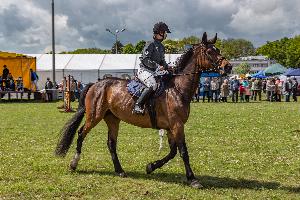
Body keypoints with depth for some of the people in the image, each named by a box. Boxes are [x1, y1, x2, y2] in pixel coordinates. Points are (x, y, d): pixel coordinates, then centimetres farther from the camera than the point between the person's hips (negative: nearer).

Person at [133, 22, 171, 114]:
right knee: (152, 85, -34)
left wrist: (168, 67, 6)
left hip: (153, 72, 10)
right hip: (144, 70, -10)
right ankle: (137, 106, -34)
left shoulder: (161, 47, 19)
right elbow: (145, 60, -16)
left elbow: (162, 61, 26)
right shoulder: (151, 45, -9)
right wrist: (157, 66, -19)